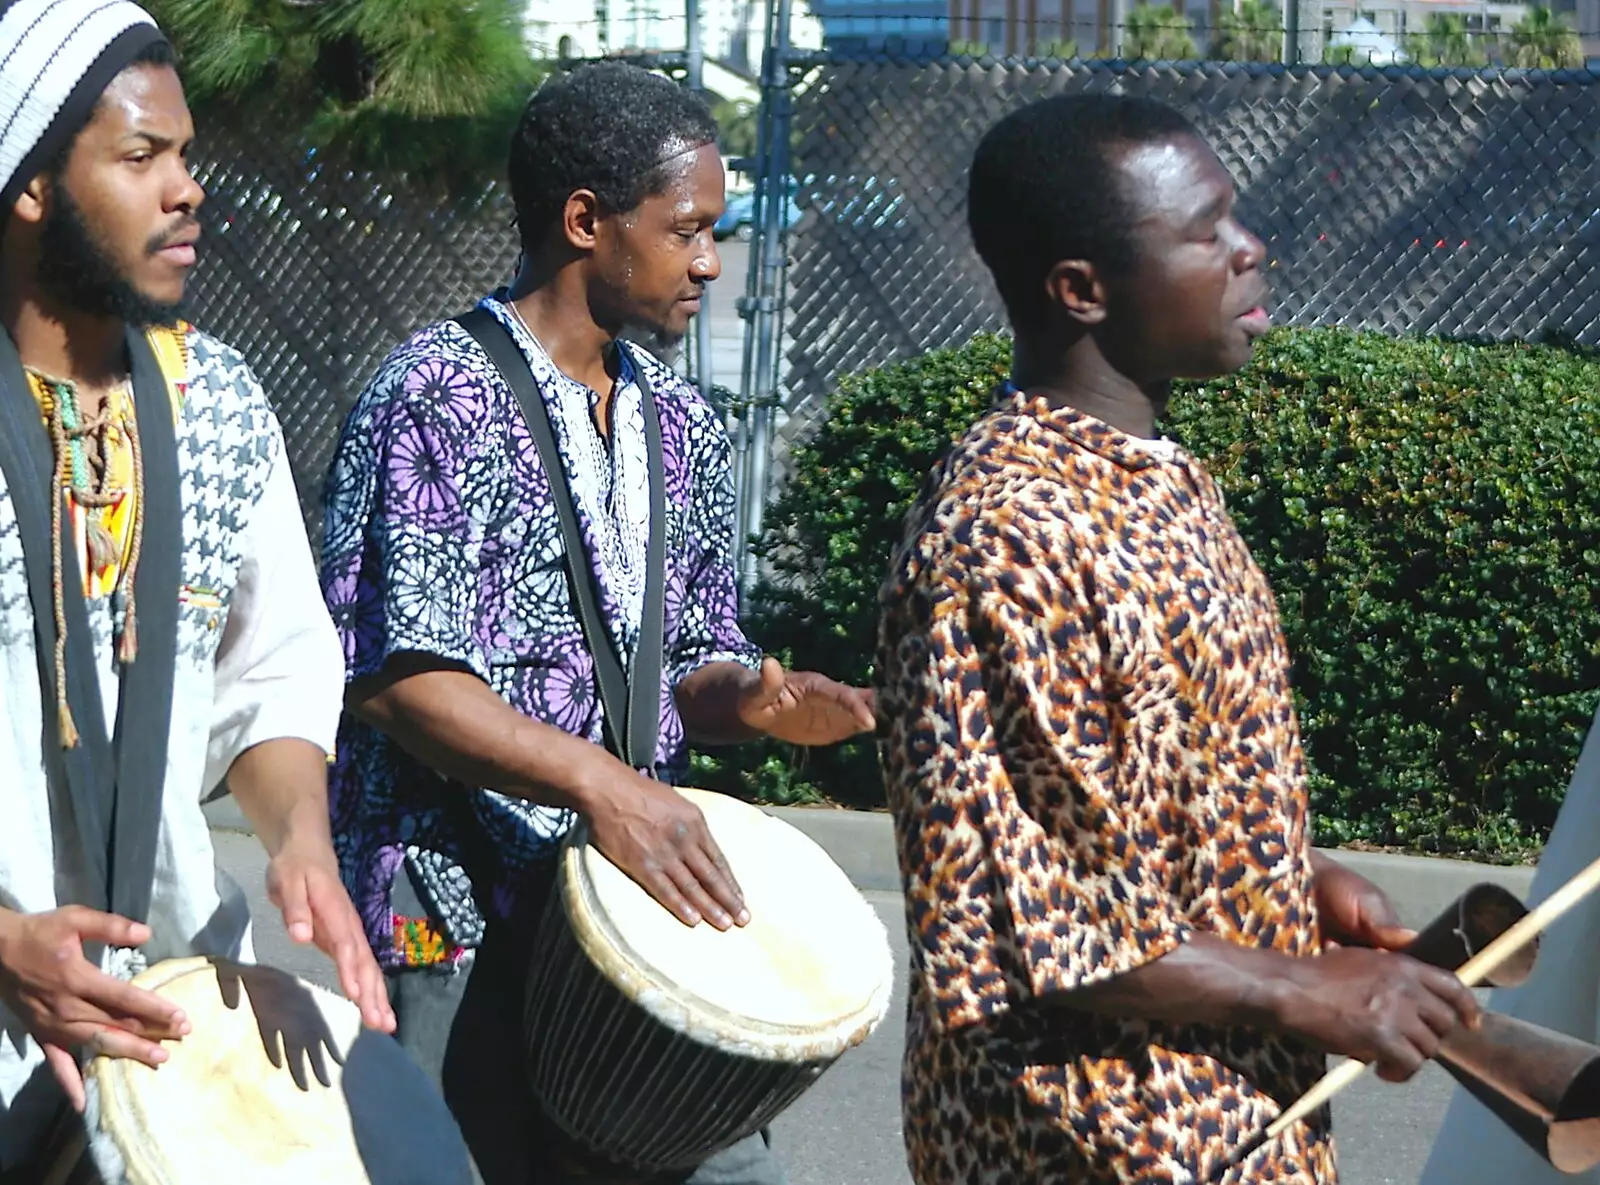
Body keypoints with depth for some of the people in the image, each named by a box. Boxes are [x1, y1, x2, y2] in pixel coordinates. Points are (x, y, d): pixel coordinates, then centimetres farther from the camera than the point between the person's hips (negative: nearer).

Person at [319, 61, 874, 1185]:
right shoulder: (436, 398, -9)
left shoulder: (680, 424, 13)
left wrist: (747, 697, -4)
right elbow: (390, 677, -16)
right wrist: (599, 781, -26)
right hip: (456, 917, -7)